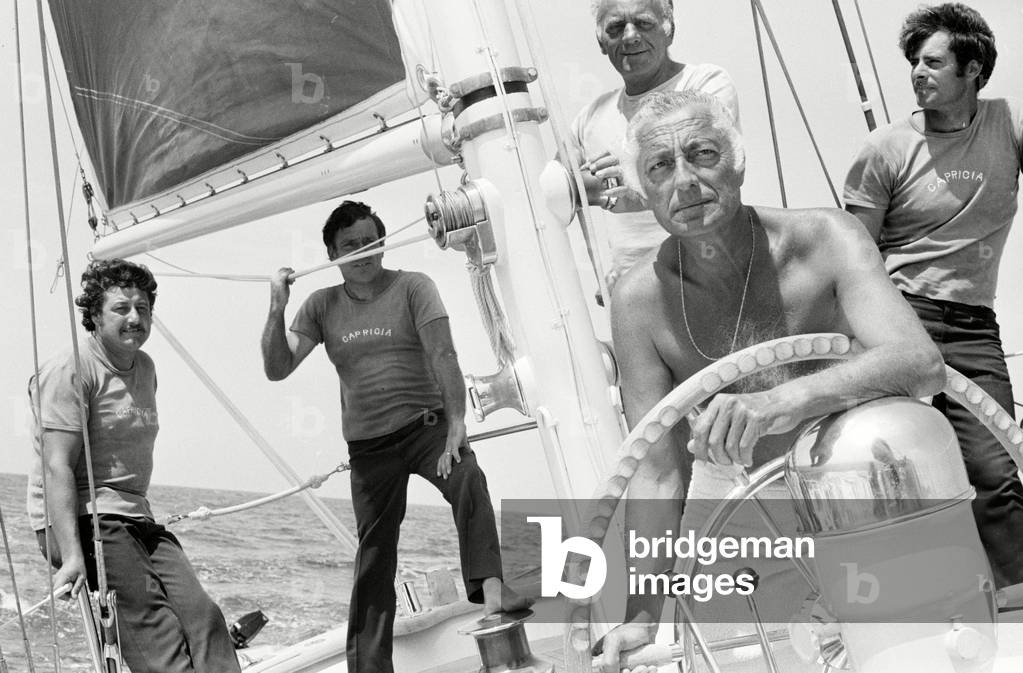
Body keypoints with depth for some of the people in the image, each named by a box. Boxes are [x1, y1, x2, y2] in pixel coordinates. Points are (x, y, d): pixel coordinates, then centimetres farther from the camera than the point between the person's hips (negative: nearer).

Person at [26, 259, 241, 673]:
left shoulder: (144, 368, 17)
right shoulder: (71, 370, -9)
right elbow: (57, 467, -17)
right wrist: (71, 555, -24)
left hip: (135, 517, 8)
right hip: (80, 519, -7)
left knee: (201, 615, -11)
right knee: (152, 625, -21)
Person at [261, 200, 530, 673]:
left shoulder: (412, 287, -5)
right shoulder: (321, 306, 5)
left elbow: (443, 354, -14)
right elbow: (277, 369, 0)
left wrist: (456, 421, -25)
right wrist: (277, 310, -14)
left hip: (425, 425, -2)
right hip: (368, 445, 3)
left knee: (468, 480, -34)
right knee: (374, 552, 7)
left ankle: (490, 587, -38)